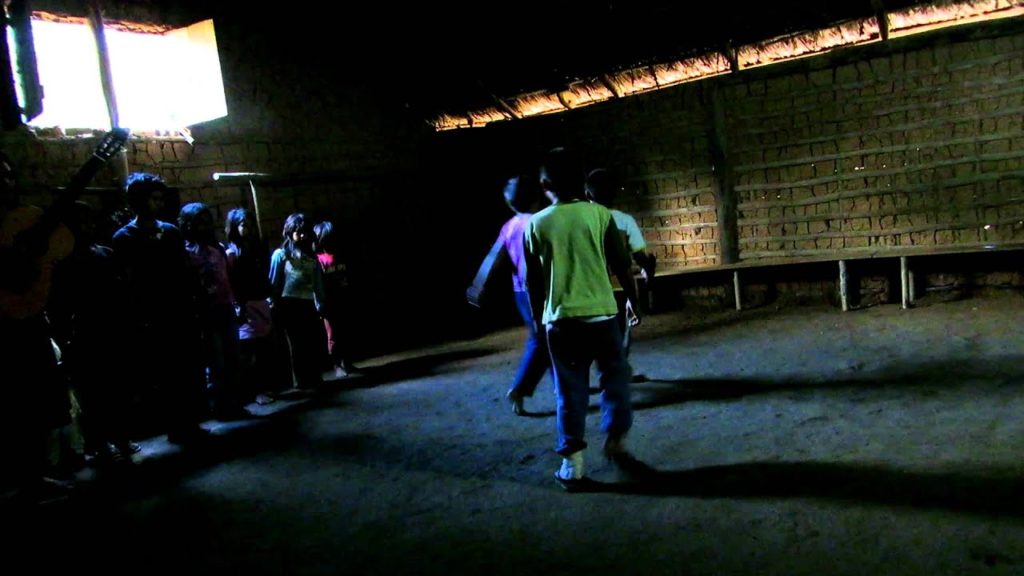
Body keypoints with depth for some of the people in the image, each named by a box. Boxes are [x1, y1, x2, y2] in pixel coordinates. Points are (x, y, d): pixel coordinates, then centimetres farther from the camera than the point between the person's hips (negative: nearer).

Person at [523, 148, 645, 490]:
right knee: (615, 377, 19)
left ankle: (572, 464, 9)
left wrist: (538, 318, 16)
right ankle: (615, 440, 23)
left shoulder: (537, 224, 1)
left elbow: (532, 281, 4)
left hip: (560, 319, 1)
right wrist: (634, 301, 13)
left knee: (570, 390, 8)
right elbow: (621, 265, 1)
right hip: (600, 313, -1)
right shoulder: (599, 214, -1)